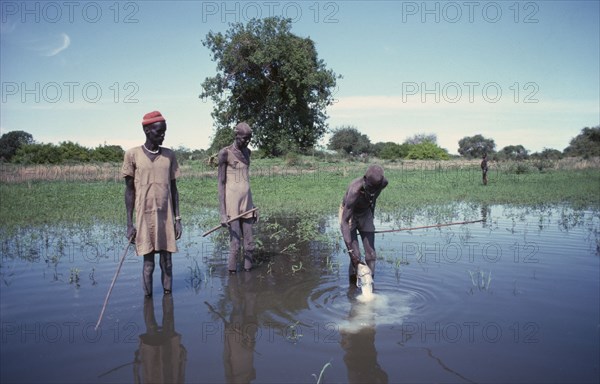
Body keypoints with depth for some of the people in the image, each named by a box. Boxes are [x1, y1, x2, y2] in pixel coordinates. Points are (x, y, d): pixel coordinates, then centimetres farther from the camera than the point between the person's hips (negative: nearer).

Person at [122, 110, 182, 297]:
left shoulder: (169, 155, 7)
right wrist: (129, 224, -3)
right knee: (148, 264, 2)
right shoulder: (133, 155, -2)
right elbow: (129, 190, 0)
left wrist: (177, 218, 6)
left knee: (167, 263, 6)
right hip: (144, 217, -2)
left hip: (166, 217, 3)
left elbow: (174, 189, 10)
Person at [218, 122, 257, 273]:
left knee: (249, 244, 7)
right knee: (235, 245, -5)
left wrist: (252, 206, 18)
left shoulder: (246, 152, 12)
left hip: (246, 200, 7)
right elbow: (221, 183, -10)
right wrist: (222, 213, -15)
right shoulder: (225, 153, -9)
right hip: (231, 202, -7)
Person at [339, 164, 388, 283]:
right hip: (349, 215, -5)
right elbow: (345, 221, -38)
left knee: (371, 254, -1)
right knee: (355, 256, -12)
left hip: (365, 214, 5)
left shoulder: (383, 183, -22)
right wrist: (351, 250, -43)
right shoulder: (354, 191, -39)